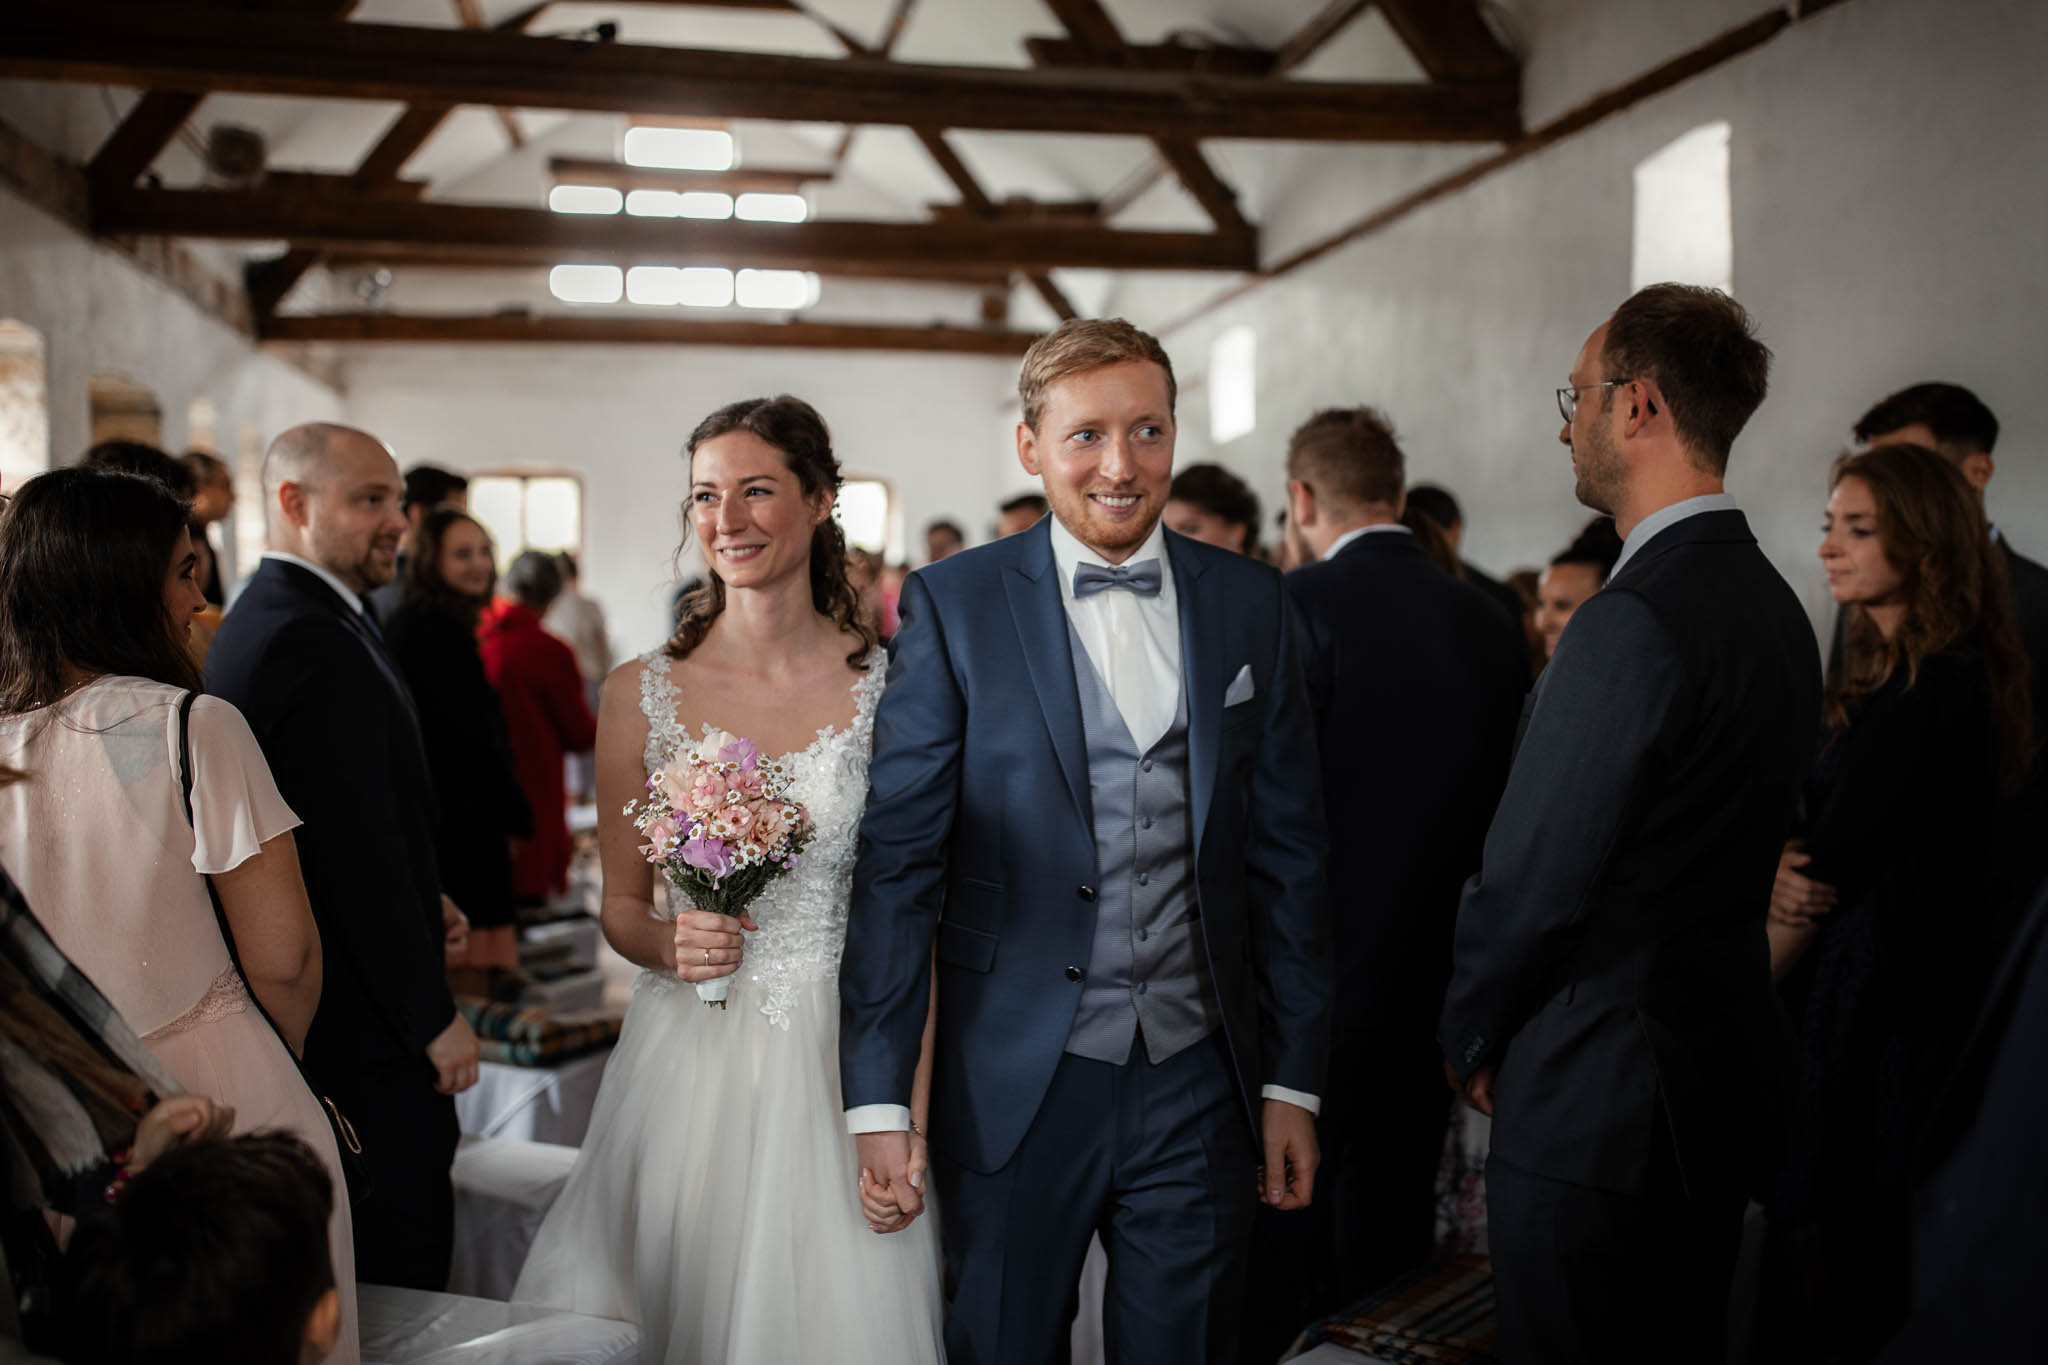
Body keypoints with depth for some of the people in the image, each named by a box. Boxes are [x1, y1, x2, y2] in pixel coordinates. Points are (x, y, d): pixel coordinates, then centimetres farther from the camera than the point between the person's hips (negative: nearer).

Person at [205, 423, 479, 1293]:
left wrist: (420, 904, 10)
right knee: (400, 1281, -1)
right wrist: (436, 1018, -16)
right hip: (365, 1028, -11)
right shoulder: (314, 644, -20)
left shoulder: (256, 622, 13)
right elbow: (359, 851, -23)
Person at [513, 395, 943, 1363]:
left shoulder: (888, 689, -4)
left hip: (841, 1055, -1)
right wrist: (670, 944, -15)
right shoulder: (641, 694, 0)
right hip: (689, 1058, 1)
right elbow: (621, 906, 8)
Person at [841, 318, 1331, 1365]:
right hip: (1013, 1087, -2)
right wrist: (878, 1099, -10)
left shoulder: (1250, 603, 4)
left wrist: (1293, 1079, 5)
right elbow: (897, 857, -7)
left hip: (1198, 1086, 2)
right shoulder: (953, 606, -4)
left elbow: (1286, 854, 6)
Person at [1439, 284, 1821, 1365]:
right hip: (1725, 1078, 9)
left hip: (1597, 1099, -9)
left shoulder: (1632, 621, -22)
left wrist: (1470, 1036, -2)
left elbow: (1532, 879, -20)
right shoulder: (1775, 606, 8)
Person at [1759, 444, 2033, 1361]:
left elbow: (1839, 861, -18)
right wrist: (1786, 864, -13)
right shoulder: (1882, 671, 13)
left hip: (1884, 1002, -9)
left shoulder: (1936, 685, -19)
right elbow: (1825, 847, 10)